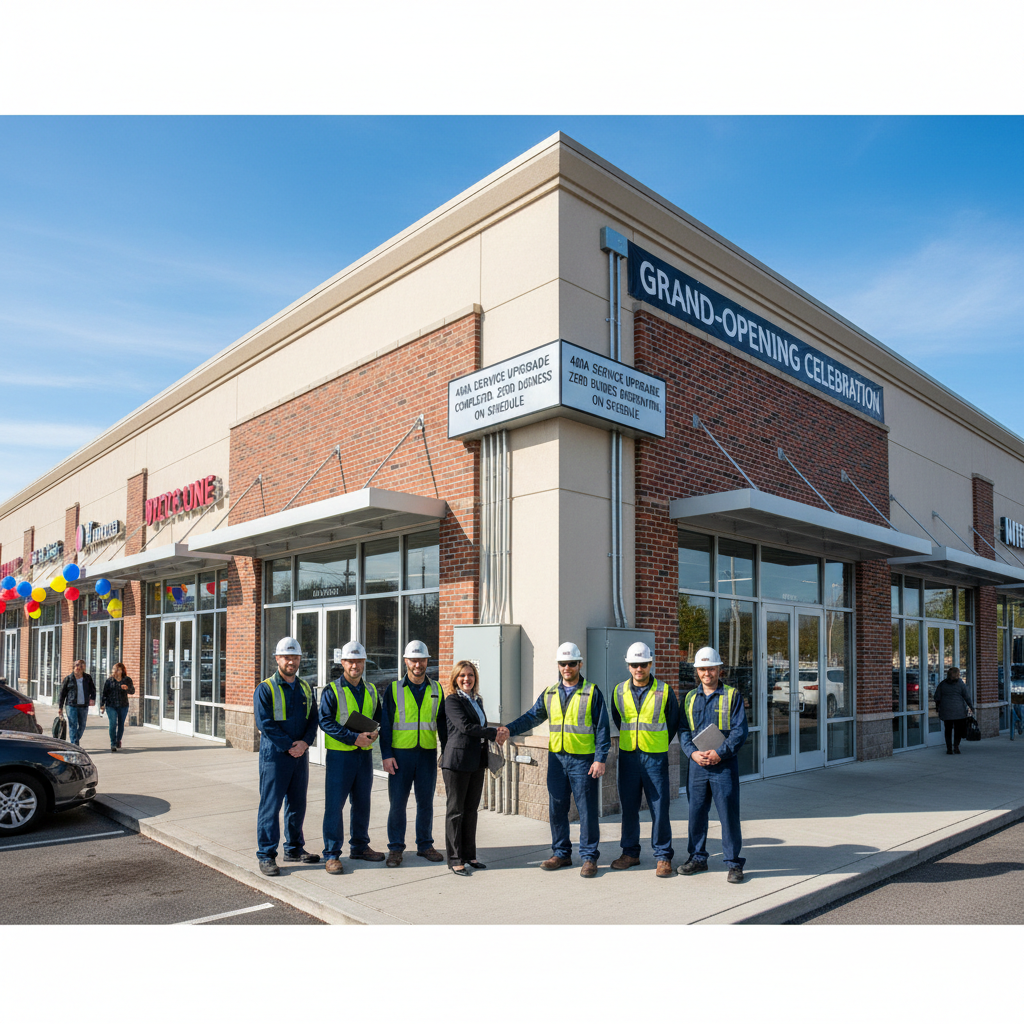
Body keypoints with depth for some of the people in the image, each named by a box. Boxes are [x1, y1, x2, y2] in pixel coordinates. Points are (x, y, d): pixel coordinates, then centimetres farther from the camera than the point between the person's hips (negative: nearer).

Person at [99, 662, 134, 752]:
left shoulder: (127, 680, 0)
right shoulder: (109, 680, 1)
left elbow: (132, 691, -6)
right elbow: (104, 693, 5)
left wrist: (127, 688, -28)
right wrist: (102, 704, 2)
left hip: (123, 706, 1)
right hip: (111, 706, -1)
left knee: (121, 725, 11)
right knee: (113, 724, -12)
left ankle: (118, 741, 35)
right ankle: (113, 745, -9)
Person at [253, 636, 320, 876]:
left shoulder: (305, 688, 11)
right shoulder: (265, 689, -6)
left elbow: (313, 719, 8)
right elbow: (264, 723, -13)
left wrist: (305, 742, -10)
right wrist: (289, 746, -16)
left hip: (300, 755, 6)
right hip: (274, 755, -5)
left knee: (297, 804, 13)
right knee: (270, 805, -2)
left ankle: (294, 849, 26)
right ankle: (266, 855, 7)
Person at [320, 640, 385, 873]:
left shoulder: (371, 690, 10)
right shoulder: (332, 690, -6)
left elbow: (378, 716, 19)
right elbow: (325, 721, -13)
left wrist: (374, 732, -4)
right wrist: (353, 738, -20)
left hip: (364, 754, 5)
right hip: (340, 755, -5)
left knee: (362, 803, 14)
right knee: (334, 804, -3)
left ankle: (359, 847, 28)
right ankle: (331, 855, 5)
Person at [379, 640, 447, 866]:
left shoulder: (436, 689, 8)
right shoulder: (394, 689, 1)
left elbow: (443, 723, 13)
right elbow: (385, 724, 0)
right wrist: (386, 755, -7)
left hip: (428, 754, 2)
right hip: (401, 753, -2)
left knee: (426, 802, 8)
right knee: (397, 803, 1)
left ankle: (425, 845, 22)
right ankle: (395, 848, 14)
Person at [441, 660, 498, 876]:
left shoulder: (477, 701, 15)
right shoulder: (452, 701, -9)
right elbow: (465, 726, -19)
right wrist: (493, 732, -15)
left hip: (476, 762, 7)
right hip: (457, 761, -7)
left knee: (471, 810, 12)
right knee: (455, 811, 1)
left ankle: (469, 855, 22)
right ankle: (455, 860, 8)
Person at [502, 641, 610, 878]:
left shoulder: (591, 692, -2)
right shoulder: (550, 693, 10)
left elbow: (602, 728, -3)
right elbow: (532, 716, 8)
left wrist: (600, 759, -10)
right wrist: (510, 729, -8)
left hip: (583, 760, -4)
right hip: (557, 758, 4)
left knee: (587, 810, 1)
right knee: (556, 809, 9)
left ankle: (589, 857, 13)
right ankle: (561, 853, 23)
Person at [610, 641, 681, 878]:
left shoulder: (664, 691, -3)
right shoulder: (619, 691, 4)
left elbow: (673, 723, 9)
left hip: (655, 758, -3)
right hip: (628, 755, 3)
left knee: (660, 808, -1)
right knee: (628, 807, 9)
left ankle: (663, 857, 11)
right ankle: (630, 852, 23)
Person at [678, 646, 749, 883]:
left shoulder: (732, 695, 0)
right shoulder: (690, 698, 11)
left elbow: (740, 730, -6)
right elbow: (683, 730, 8)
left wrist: (720, 753, -16)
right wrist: (693, 752, -9)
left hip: (724, 765, -3)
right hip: (696, 765, 4)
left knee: (729, 814, 0)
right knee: (696, 813, 10)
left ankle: (734, 863, 13)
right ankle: (697, 858, 24)